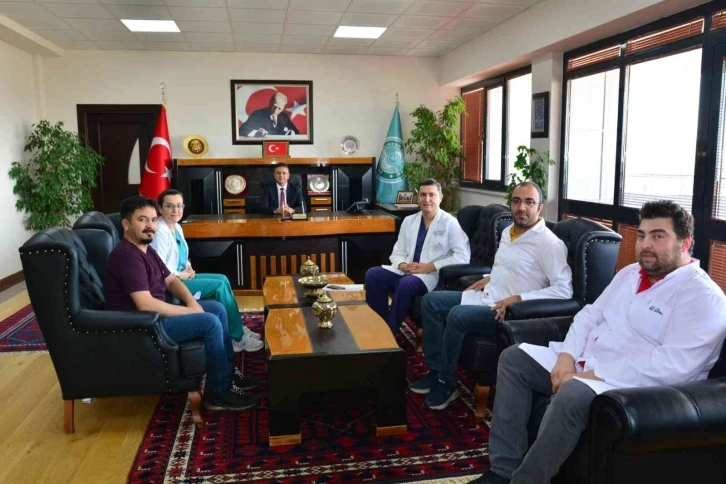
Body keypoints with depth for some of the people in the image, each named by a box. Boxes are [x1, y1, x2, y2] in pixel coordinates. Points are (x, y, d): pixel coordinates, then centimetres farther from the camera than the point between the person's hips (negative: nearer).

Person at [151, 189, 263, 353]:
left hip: (181, 276, 10)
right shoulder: (160, 232, -20)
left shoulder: (177, 227, 10)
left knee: (222, 279, -1)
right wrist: (181, 275, -14)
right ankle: (237, 337, -7)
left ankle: (238, 329, 3)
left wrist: (188, 267, 2)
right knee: (219, 285, -16)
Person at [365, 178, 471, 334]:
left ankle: (390, 331, -18)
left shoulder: (450, 223, -4)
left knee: (407, 283, -35)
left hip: (432, 276, -6)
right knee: (373, 274, -16)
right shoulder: (409, 221, 13)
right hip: (406, 272, 6)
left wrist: (430, 266, -17)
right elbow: (397, 252, 16)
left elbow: (463, 256, -12)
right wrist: (402, 265, -9)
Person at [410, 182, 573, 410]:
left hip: (509, 310, -9)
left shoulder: (549, 243, -14)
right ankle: (435, 371, 4)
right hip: (485, 297, 9)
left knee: (457, 315, -30)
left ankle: (447, 383, -9)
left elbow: (564, 289, -21)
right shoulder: (507, 232, 13)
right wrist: (490, 278, 12)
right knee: (431, 301, 2)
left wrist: (519, 299, -25)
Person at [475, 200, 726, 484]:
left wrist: (592, 375, -24)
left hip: (635, 386, -9)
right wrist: (566, 356, -5)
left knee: (571, 395, -37)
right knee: (513, 358, 0)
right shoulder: (630, 272, 14)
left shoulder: (702, 296, -13)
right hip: (584, 363, 9)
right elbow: (591, 314, 15)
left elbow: (672, 365, -24)